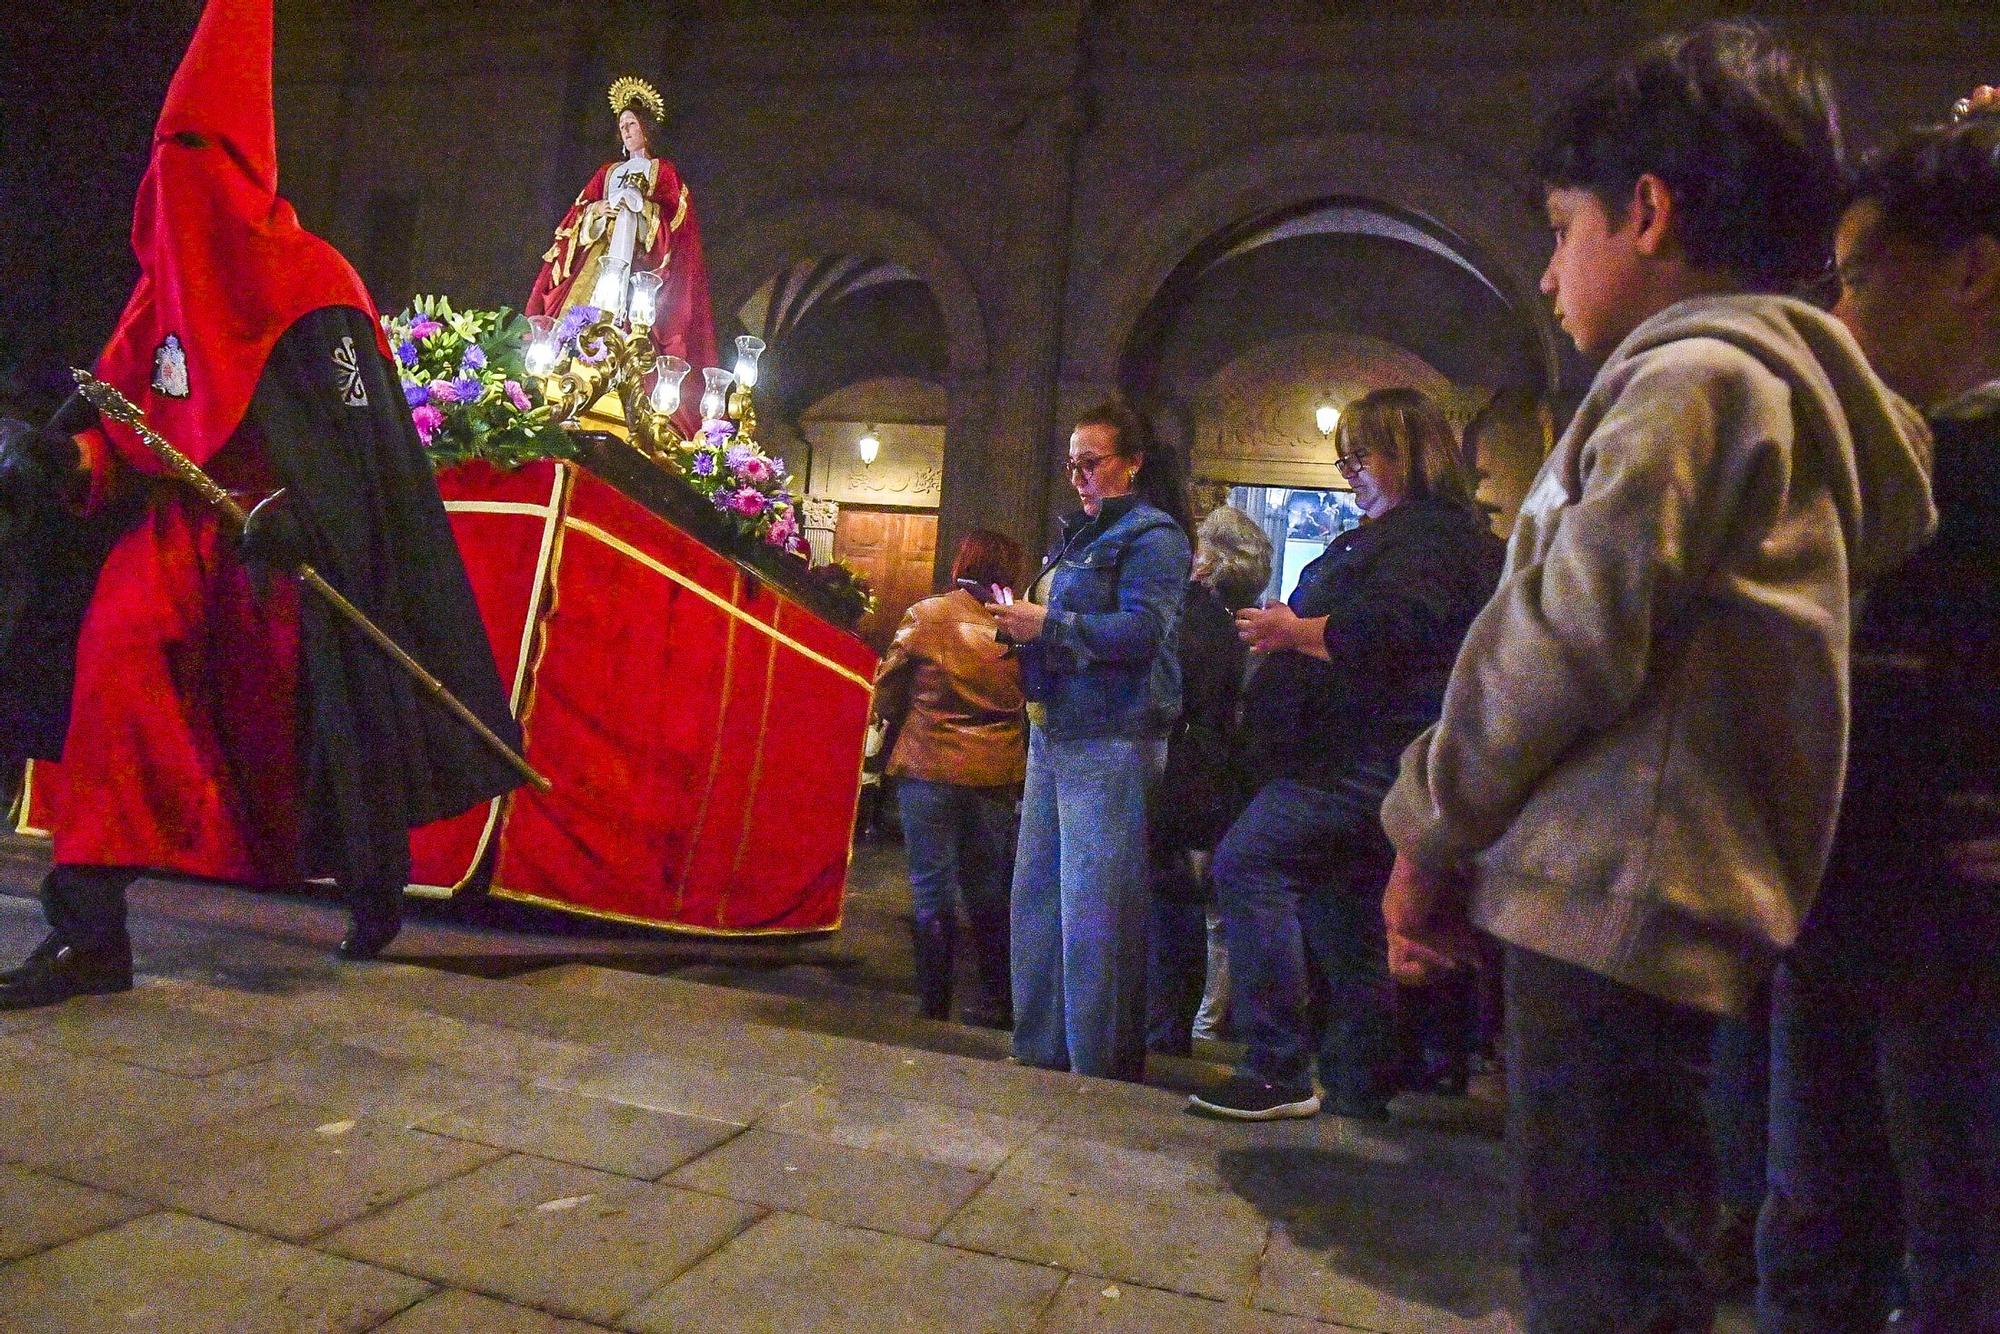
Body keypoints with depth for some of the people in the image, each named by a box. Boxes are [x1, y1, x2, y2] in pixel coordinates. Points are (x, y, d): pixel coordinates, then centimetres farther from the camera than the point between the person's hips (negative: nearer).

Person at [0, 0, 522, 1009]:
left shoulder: (308, 282, -6)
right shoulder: (166, 287, 12)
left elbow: (359, 430, -10)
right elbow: (123, 414, 12)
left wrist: (300, 512, -24)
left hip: (280, 535, -5)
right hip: (181, 516, 6)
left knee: (303, 701, 0)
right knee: (114, 651, -14)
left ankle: (376, 888, 27)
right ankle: (91, 932, -13)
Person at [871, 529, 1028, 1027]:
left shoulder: (926, 615, -5)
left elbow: (886, 696, 0)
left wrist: (902, 719, 19)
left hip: (930, 768, -2)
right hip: (997, 775, 3)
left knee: (932, 888, 6)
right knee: (987, 892, 14)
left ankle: (933, 1003, 10)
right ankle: (999, 1002, 20)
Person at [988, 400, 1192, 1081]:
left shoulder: (1152, 536, -5)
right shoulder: (1080, 536, 21)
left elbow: (1142, 631, -18)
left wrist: (1048, 626, -17)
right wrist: (1022, 621, 6)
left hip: (1110, 740, -9)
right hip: (1053, 732, 9)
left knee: (1094, 908, -6)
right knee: (1036, 895, 12)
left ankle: (1100, 1067, 6)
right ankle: (1040, 1051, 24)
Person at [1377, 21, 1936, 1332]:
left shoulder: (1691, 370, -9)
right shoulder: (1786, 380, 22)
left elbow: (1568, 635, -17)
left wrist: (1431, 827, -4)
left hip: (1614, 894, -10)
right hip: (1637, 892, 10)